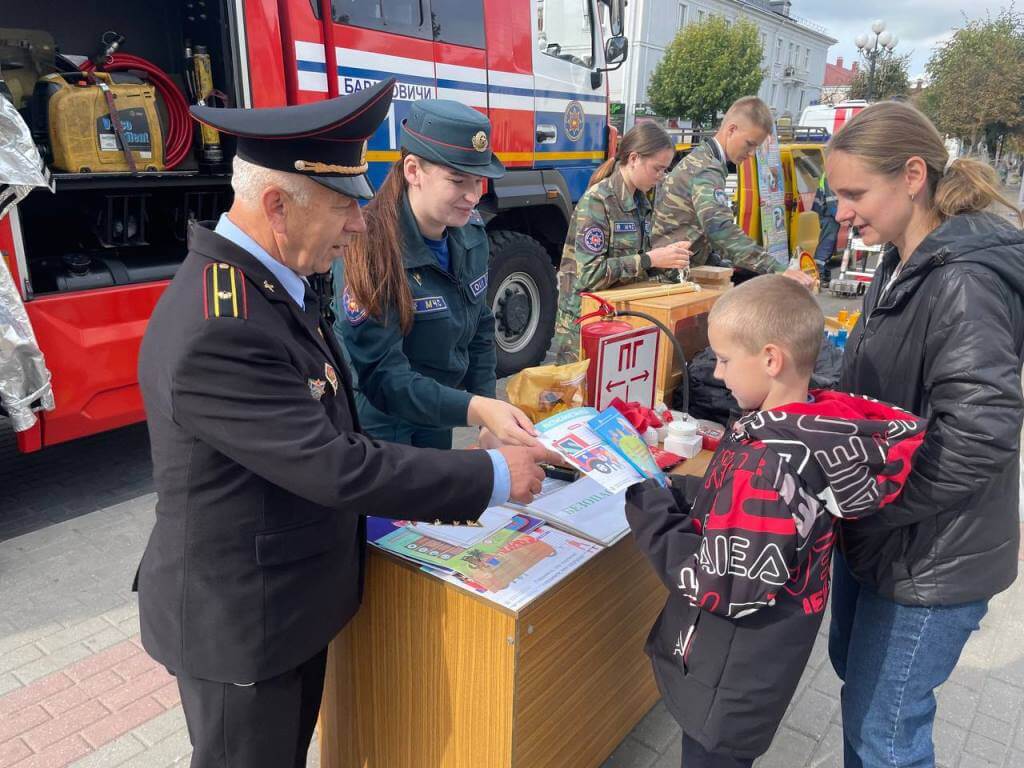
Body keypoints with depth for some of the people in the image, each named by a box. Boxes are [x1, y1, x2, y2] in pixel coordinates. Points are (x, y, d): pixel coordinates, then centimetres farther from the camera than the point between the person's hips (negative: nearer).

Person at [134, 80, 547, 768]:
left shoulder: (272, 280, -1)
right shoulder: (219, 330, -32)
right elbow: (337, 467, -31)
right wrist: (493, 476, -22)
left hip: (294, 595, 8)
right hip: (239, 622, -8)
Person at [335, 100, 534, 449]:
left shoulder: (471, 232, -7)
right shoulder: (369, 247, -27)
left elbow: (479, 328, 4)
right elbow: (381, 375, -30)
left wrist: (489, 414, -2)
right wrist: (476, 410, -41)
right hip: (375, 434, -6)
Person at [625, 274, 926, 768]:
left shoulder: (771, 466, -33)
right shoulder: (817, 424, -6)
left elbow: (722, 587, -28)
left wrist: (647, 505, -21)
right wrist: (666, 489, -5)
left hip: (731, 686, -8)